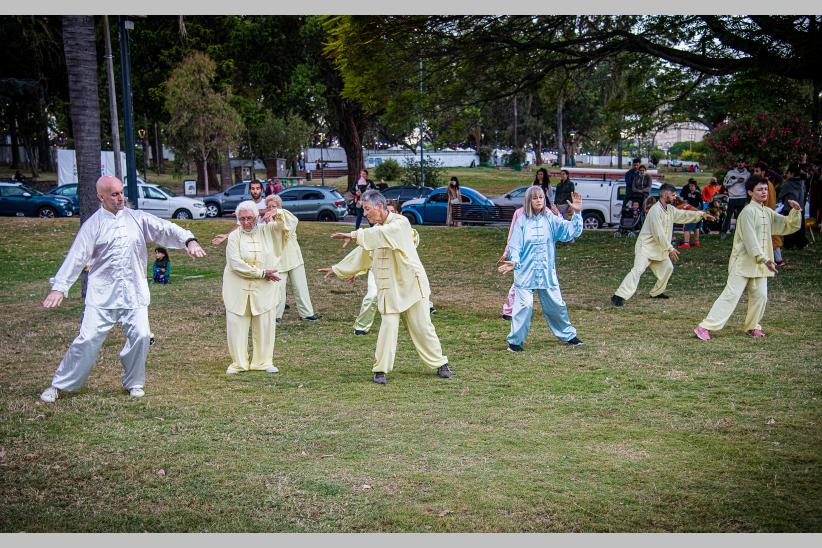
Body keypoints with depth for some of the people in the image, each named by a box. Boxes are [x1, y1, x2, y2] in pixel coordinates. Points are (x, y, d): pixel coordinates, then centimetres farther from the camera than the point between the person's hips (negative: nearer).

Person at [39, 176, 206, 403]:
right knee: (88, 339, -4)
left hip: (134, 294, 2)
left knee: (140, 336, -6)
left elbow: (165, 229, -2)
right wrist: (59, 287, -12)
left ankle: (134, 383, 17)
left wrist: (189, 240, -21)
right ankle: (59, 385, 10)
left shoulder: (137, 218, 6)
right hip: (102, 295, -2)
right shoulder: (93, 224, 1)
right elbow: (76, 257, -4)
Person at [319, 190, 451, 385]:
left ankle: (440, 364, 17)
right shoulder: (375, 231, 12)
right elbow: (361, 253, 23)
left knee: (421, 327, 1)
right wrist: (337, 269, 27)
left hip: (410, 283, -5)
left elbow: (384, 233, -33)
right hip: (389, 287, 5)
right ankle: (380, 370, 5)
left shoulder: (400, 223, -12)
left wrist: (355, 235, -37)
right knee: (388, 326, -4)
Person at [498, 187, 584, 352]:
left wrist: (577, 213, -18)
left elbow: (572, 230, -5)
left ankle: (568, 335, 31)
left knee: (556, 305, 12)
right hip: (526, 272, -3)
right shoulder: (522, 222, -3)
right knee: (524, 306, -10)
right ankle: (515, 341, 3)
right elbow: (515, 246, -5)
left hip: (547, 273, 3)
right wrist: (514, 261, -23)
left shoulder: (550, 219, 3)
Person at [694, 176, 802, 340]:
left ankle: (752, 327, 26)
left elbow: (789, 226, 15)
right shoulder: (748, 212, -13)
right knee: (731, 295, -11)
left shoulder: (768, 213, 11)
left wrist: (796, 211, -3)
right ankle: (705, 327, -11)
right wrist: (764, 259, -26)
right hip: (743, 262, -8)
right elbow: (750, 239, -20)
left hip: (760, 263, 8)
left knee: (760, 296, 7)